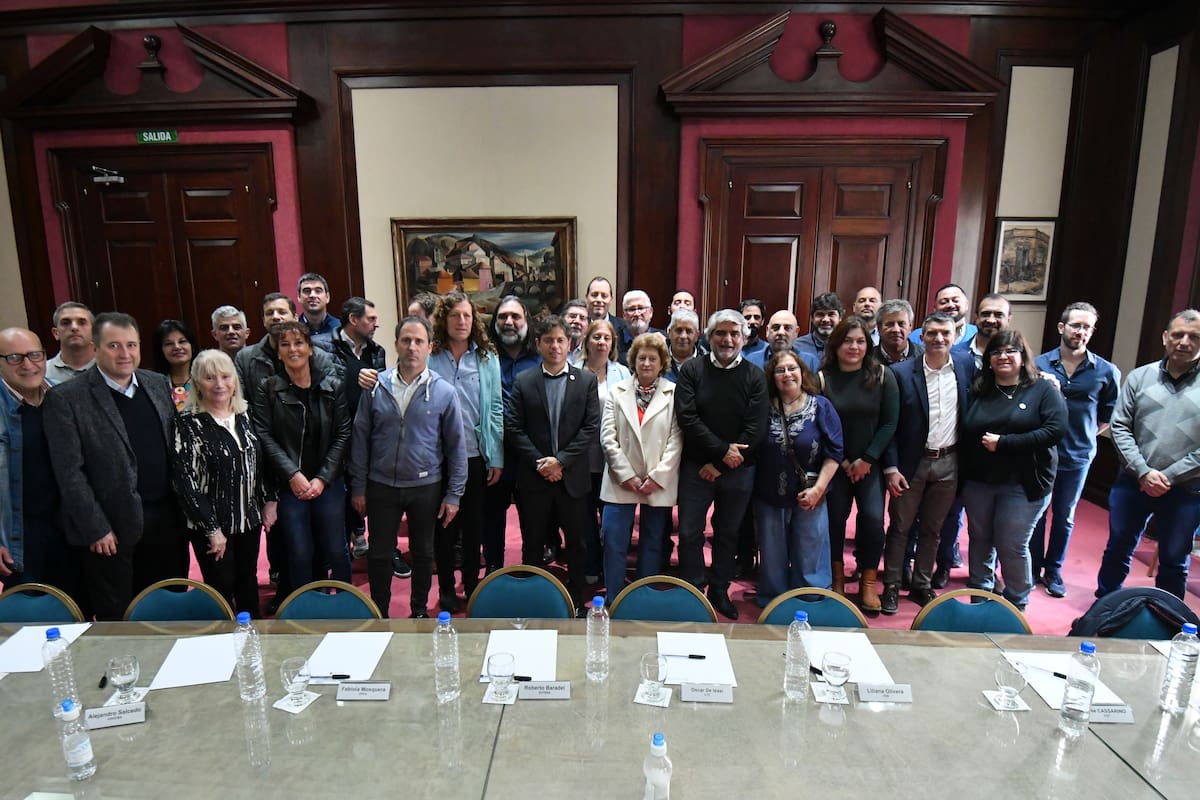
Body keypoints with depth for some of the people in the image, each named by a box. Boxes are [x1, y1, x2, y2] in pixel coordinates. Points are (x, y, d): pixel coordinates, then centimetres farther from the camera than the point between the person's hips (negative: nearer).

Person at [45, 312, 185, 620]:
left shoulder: (158, 384, 6)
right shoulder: (66, 398, -10)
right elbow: (70, 472, -11)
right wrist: (96, 529, -12)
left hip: (166, 518, 4)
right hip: (112, 527, -4)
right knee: (118, 620, 11)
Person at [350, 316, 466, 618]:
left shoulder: (444, 392, -8)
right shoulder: (376, 386, -4)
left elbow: (456, 446, -3)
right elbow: (360, 438, 2)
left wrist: (454, 494, -4)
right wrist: (358, 486, 1)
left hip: (426, 486, -1)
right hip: (381, 486, 1)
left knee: (423, 553, 15)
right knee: (379, 553, 13)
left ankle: (420, 611, 35)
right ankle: (379, 614, 33)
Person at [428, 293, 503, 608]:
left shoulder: (488, 358, 1)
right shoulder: (429, 358, -3)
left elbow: (495, 410, 0)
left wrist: (496, 458, -3)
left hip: (476, 455, 1)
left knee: (474, 524, 13)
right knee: (444, 526, 11)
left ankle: (472, 586, 29)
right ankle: (446, 589, 27)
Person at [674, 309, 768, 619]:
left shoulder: (755, 377, -1)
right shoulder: (691, 370, -2)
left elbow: (755, 429, -7)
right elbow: (687, 417, -11)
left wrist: (718, 465, -10)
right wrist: (722, 449, -16)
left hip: (738, 470, 1)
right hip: (696, 467, -1)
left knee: (728, 533, 14)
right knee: (690, 533, 2)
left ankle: (719, 590, 31)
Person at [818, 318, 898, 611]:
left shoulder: (882, 376, -4)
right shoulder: (822, 378, -6)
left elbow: (889, 423, -4)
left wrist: (867, 459, -9)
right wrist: (842, 462, -7)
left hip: (871, 463, 0)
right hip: (835, 464, 0)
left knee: (873, 518, -7)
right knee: (835, 518, 6)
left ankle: (868, 583, 11)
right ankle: (837, 579, 25)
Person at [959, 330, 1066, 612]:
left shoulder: (1043, 390, -2)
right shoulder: (978, 392, 8)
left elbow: (1055, 429, -16)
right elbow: (964, 434, 7)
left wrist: (1003, 443, -18)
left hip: (1022, 484, -3)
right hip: (978, 481, 4)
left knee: (1012, 546, 0)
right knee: (980, 540, 12)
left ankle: (1016, 604, 21)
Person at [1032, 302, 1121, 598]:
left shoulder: (1107, 371, -4)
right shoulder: (1039, 364, -5)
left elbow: (1109, 417, 6)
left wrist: (1083, 436, 0)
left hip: (1077, 457, 1)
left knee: (1064, 517, 14)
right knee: (1036, 514, 10)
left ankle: (1053, 571, 29)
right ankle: (1033, 569, 25)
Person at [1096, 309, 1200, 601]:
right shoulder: (1140, 377, 1)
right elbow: (1119, 427, -1)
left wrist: (1169, 477, -13)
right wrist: (1143, 472, -11)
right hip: (1133, 483, 2)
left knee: (1174, 562, 13)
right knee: (1118, 550, 14)